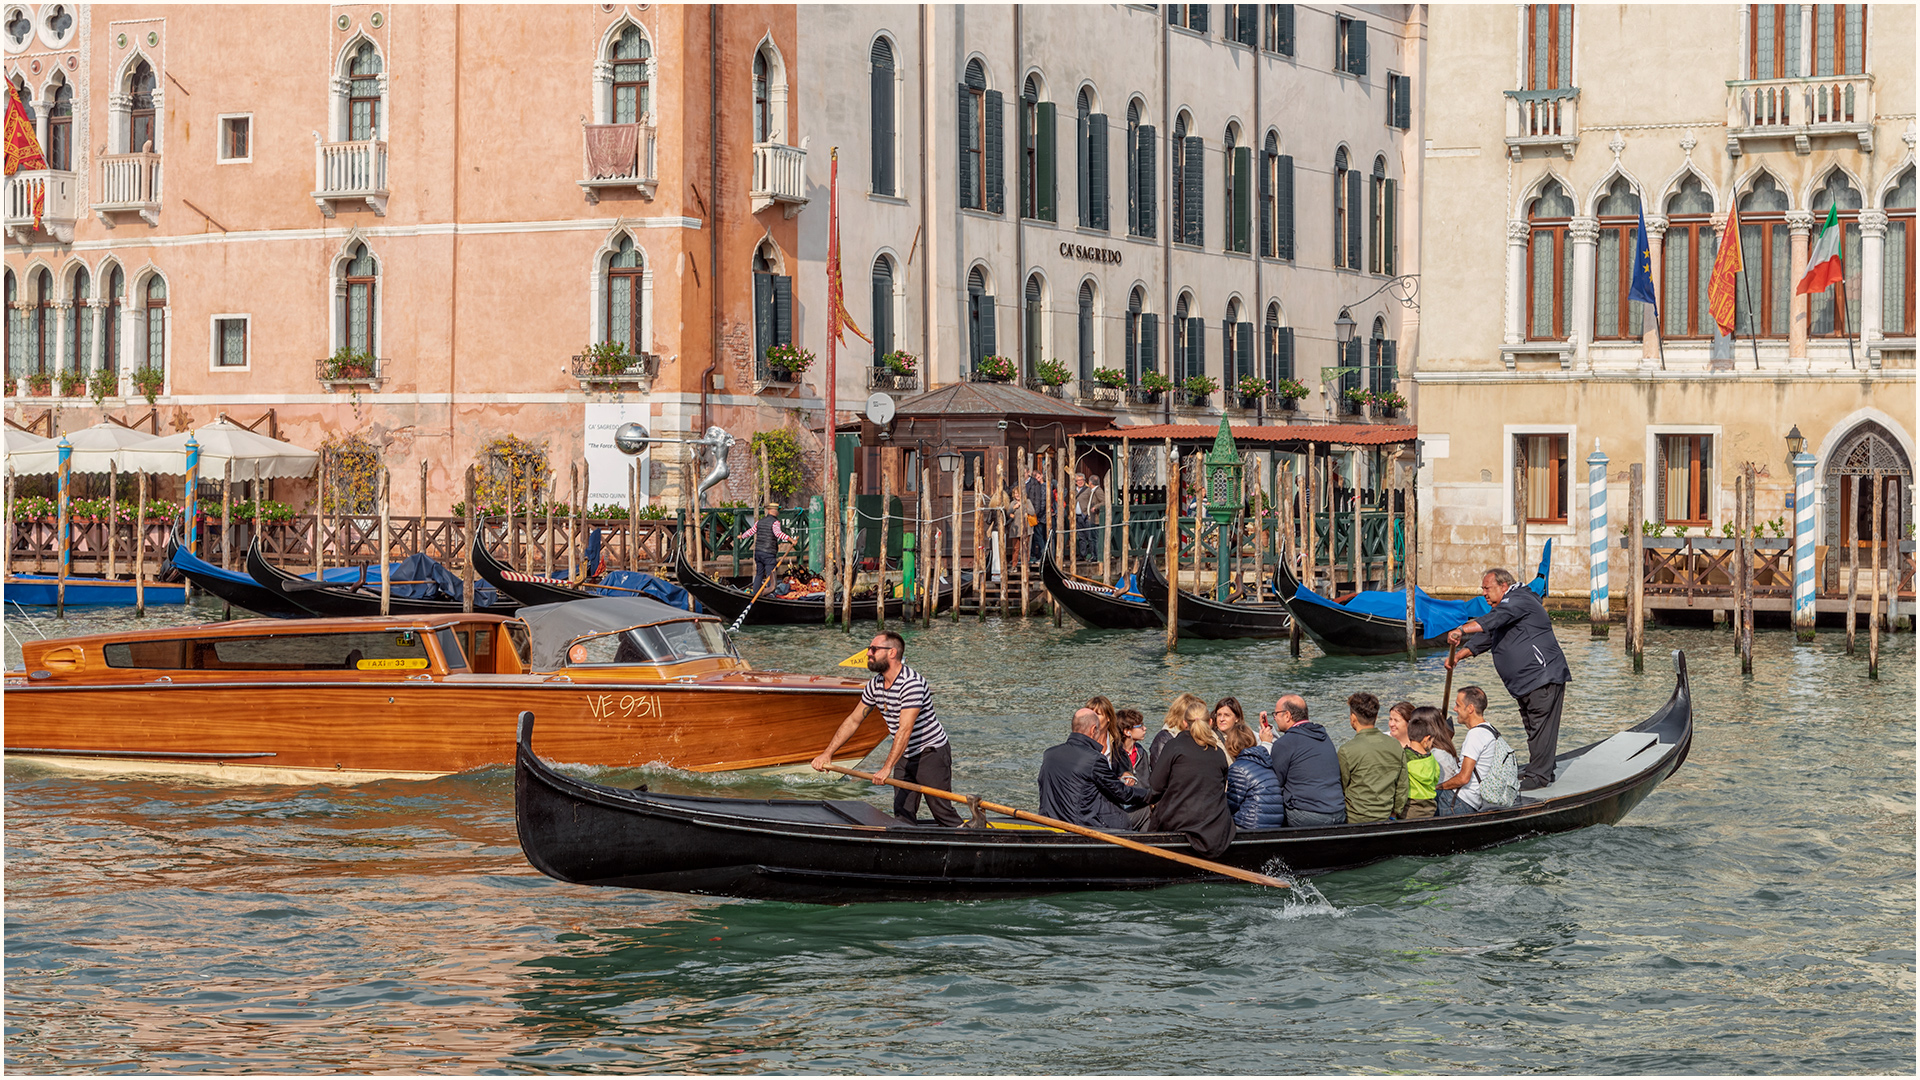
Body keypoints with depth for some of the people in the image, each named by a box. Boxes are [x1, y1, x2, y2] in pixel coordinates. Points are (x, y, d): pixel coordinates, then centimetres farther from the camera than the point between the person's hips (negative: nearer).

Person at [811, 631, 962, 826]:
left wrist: (887, 768, -36)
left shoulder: (911, 683, -25)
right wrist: (827, 753, 4)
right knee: (903, 814, 2)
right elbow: (853, 720, 10)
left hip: (932, 753, -8)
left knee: (941, 811, -6)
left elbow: (905, 730, -31)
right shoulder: (875, 684, 2)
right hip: (905, 757, 8)